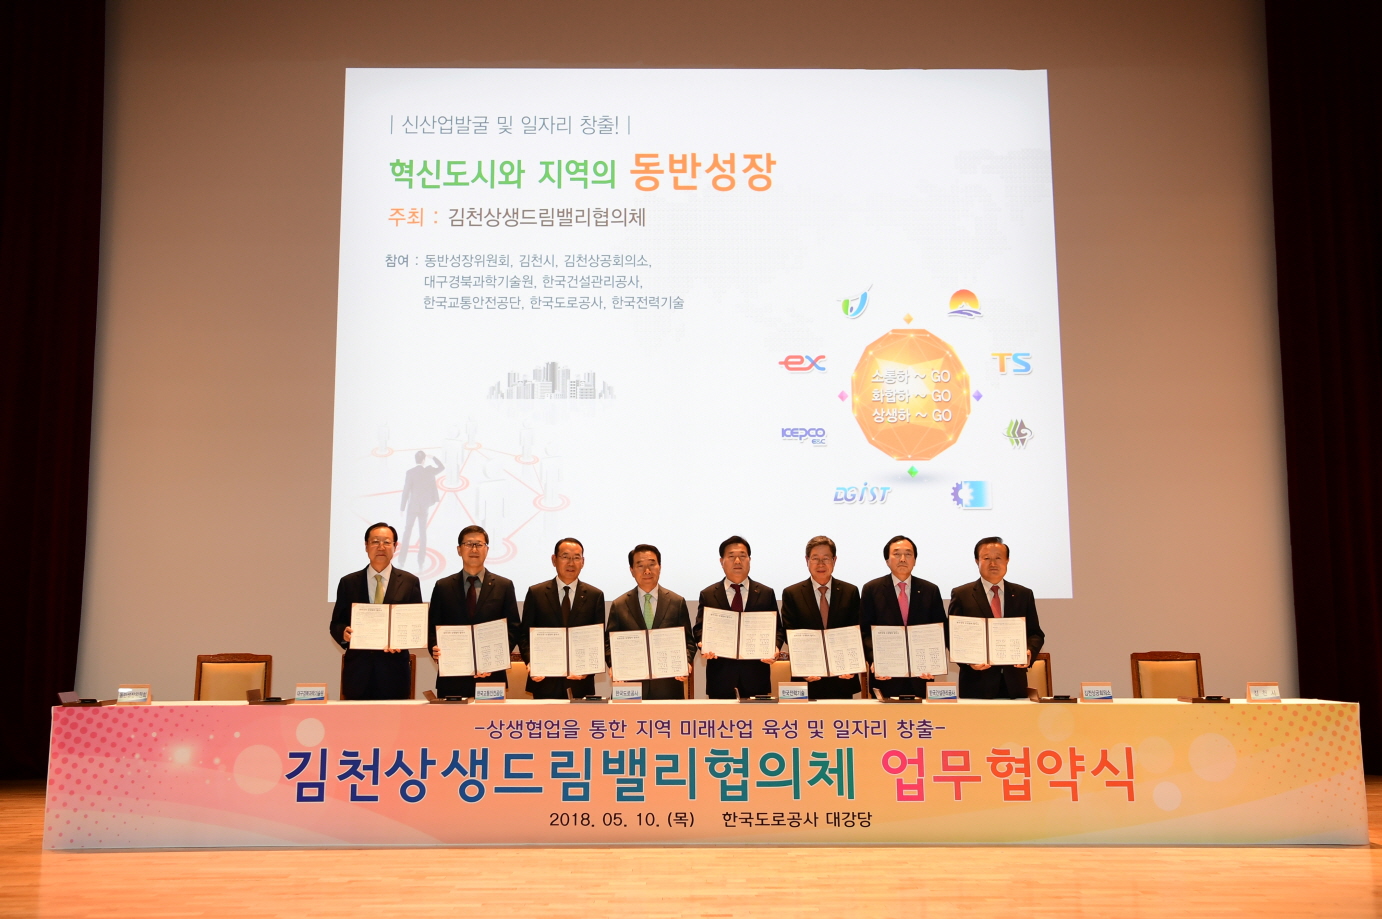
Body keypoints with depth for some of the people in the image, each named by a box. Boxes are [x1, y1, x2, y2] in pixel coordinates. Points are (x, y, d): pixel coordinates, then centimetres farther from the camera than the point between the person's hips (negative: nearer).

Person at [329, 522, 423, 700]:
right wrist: (344, 633, -12)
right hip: (357, 671, 1)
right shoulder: (348, 583, 9)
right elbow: (336, 623, 10)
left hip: (394, 672, -1)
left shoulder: (410, 582, 5)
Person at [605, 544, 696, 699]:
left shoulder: (677, 603, 6)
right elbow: (610, 643, 7)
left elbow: (688, 641, 7)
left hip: (668, 686, 0)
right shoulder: (619, 605, 6)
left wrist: (684, 663, -12)